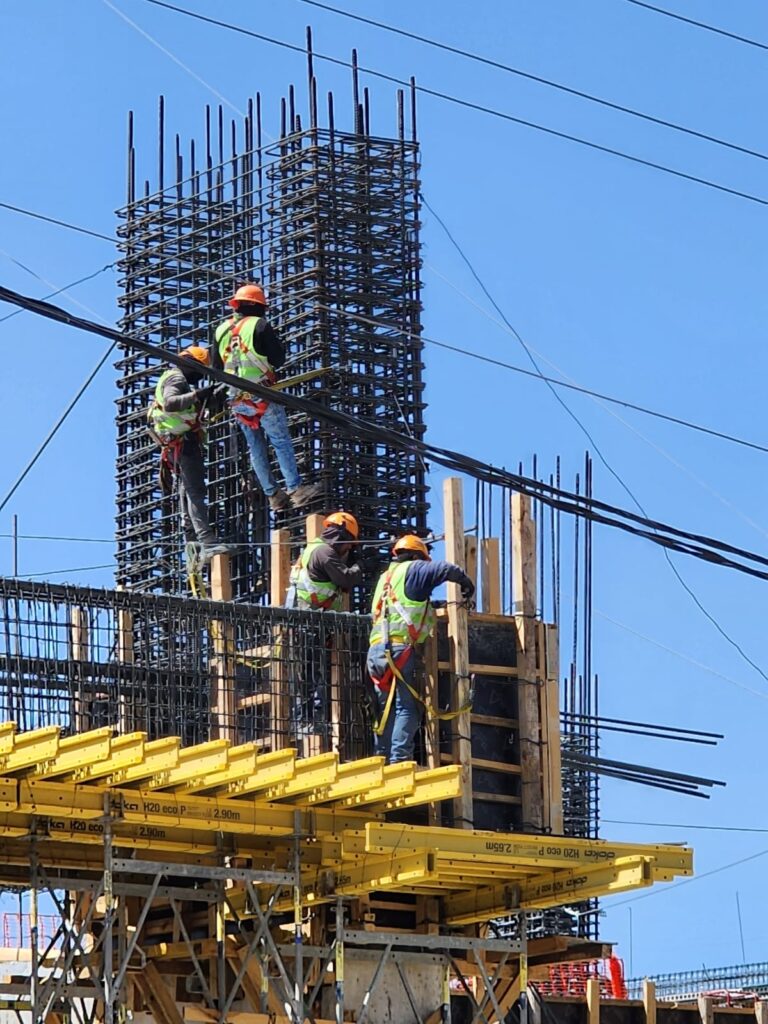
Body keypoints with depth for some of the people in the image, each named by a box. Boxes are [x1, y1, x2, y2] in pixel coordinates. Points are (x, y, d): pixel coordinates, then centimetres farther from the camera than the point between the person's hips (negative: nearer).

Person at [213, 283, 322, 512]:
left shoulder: (221, 330, 10)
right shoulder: (260, 325, -8)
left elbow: (216, 367, 14)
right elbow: (279, 359, -8)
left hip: (237, 399, 6)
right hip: (262, 396, -6)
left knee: (256, 448, 9)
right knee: (282, 442, -3)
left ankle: (273, 495, 10)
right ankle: (295, 489, -8)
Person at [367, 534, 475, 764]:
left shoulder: (385, 578, 29)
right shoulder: (412, 569, 6)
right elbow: (446, 569, -7)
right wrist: (466, 583, 9)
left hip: (376, 648, 7)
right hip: (400, 647, -7)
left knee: (386, 710, 8)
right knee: (407, 708, -11)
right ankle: (399, 759, -22)